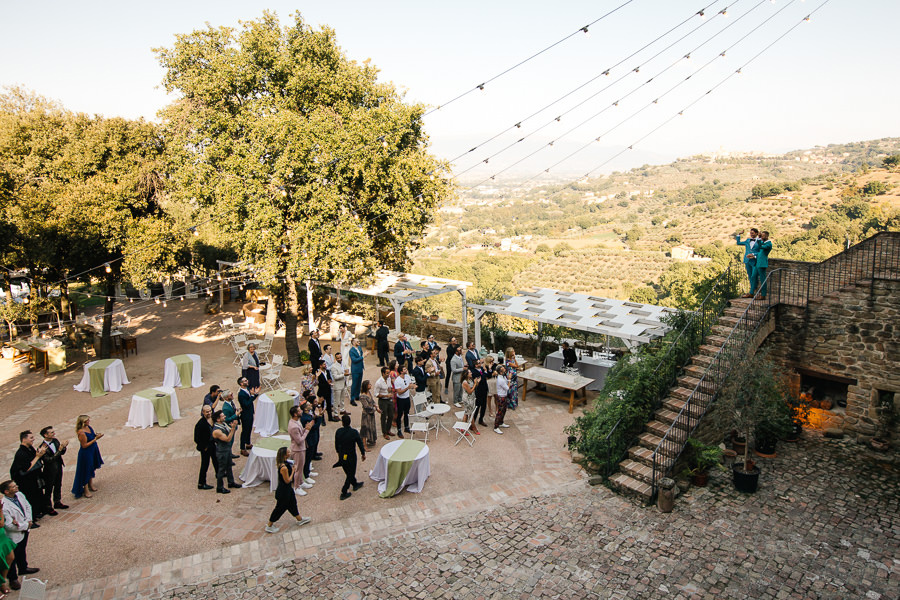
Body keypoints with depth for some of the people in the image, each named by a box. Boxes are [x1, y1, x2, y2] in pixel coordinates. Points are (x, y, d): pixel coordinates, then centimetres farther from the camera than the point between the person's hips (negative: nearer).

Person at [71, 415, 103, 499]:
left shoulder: (89, 427, -3)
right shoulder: (81, 433, -28)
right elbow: (84, 445, -24)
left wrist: (96, 435, -7)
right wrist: (95, 439, -25)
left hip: (93, 451, 9)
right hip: (86, 453, -9)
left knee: (92, 468, 23)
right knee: (86, 471, 5)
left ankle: (91, 485, 42)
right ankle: (86, 490, 20)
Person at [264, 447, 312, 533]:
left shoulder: (283, 464, -5)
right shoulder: (284, 468, -34)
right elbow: (287, 480, -25)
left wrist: (292, 468, 0)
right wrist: (293, 470, -19)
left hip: (287, 490, 9)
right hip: (283, 492, -9)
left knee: (292, 504, 24)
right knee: (280, 508, 9)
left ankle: (299, 519, 43)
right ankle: (269, 526, 26)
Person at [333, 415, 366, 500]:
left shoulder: (338, 432, -12)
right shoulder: (354, 432, -22)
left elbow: (336, 444, 2)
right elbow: (360, 443, -13)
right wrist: (363, 453, 4)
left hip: (342, 456, 4)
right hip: (351, 456, -4)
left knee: (348, 472, 24)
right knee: (350, 474, 10)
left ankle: (355, 484, 47)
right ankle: (344, 493, 11)